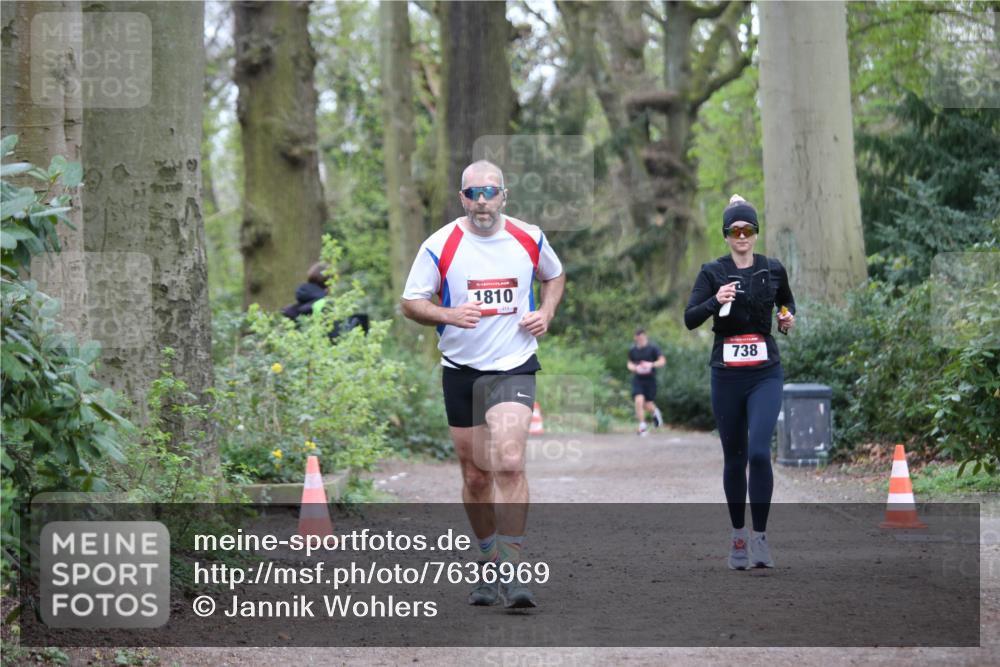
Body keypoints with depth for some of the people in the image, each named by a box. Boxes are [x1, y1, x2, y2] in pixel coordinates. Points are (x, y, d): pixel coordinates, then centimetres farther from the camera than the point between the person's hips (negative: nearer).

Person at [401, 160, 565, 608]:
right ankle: (489, 564, 28)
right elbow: (410, 302, 0)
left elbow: (555, 276, 22)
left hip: (513, 367, -1)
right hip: (461, 370, 1)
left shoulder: (529, 239, 2)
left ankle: (511, 572, -18)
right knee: (475, 476, 9)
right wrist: (448, 315, -18)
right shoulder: (439, 246, -4)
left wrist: (546, 312, 3)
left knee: (509, 463, -20)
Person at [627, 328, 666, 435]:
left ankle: (655, 412, 40)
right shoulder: (632, 350, 5)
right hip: (637, 379, 2)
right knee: (639, 400, -17)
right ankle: (642, 426, -6)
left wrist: (651, 364, -24)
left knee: (648, 405, 2)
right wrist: (634, 368, -7)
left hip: (650, 379, -2)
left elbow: (662, 361, -7)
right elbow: (630, 363, 17)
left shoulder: (653, 348, -5)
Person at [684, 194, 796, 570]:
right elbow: (689, 319, -8)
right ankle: (738, 536, 22)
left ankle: (760, 536, -9)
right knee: (734, 458, 8)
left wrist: (788, 317, 3)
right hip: (727, 374, 0)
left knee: (759, 452, -17)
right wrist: (716, 301, -25)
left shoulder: (773, 270, 5)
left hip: (765, 373, 0)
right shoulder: (713, 272, 0)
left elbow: (788, 302, 24)